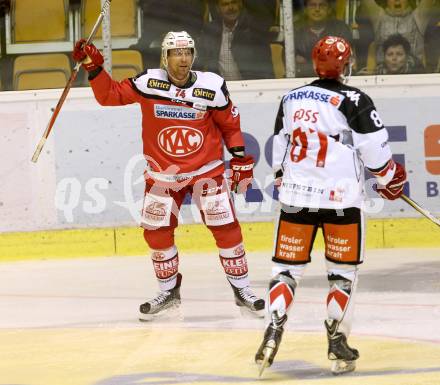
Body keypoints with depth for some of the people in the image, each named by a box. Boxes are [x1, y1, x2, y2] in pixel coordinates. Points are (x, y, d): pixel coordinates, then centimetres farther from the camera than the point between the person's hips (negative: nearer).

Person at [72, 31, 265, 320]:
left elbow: (230, 124, 2)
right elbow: (111, 96, -5)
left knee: (226, 228, -5)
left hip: (206, 170, -1)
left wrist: (240, 159, 0)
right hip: (162, 173, 1)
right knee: (157, 231, 2)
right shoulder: (148, 83, -10)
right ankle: (169, 291, 22)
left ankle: (242, 290, 9)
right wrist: (94, 68, -18)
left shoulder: (212, 87, -9)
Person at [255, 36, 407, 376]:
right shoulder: (354, 101, -8)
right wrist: (391, 178, 10)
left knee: (287, 268, 8)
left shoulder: (291, 99, 8)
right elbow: (375, 150, -8)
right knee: (343, 272, 9)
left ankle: (274, 329, -10)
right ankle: (338, 343, 7)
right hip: (341, 199, -3)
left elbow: (279, 151, 15)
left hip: (296, 196, 4)